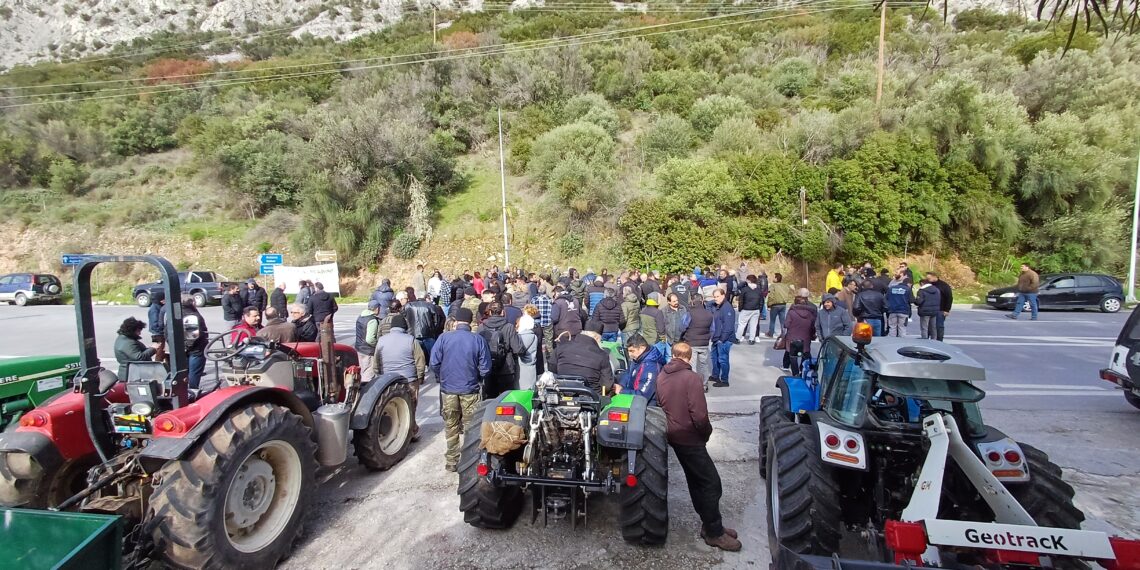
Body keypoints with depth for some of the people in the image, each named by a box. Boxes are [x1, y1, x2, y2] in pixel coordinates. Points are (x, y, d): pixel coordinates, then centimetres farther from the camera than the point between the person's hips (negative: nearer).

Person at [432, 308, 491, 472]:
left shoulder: (444, 338, -8)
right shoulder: (478, 340, -9)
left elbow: (434, 364, -7)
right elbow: (485, 368, -7)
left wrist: (442, 377, 12)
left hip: (448, 389, 1)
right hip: (470, 390, -1)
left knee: (451, 427, 15)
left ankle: (452, 460, 24)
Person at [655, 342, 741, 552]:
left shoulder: (661, 376, 3)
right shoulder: (691, 378, -19)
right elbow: (700, 415, -22)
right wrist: (706, 433, -5)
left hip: (673, 434, 8)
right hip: (689, 437, -8)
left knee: (695, 479, 17)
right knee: (711, 482, 2)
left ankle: (710, 524, 26)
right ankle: (714, 533, 9)